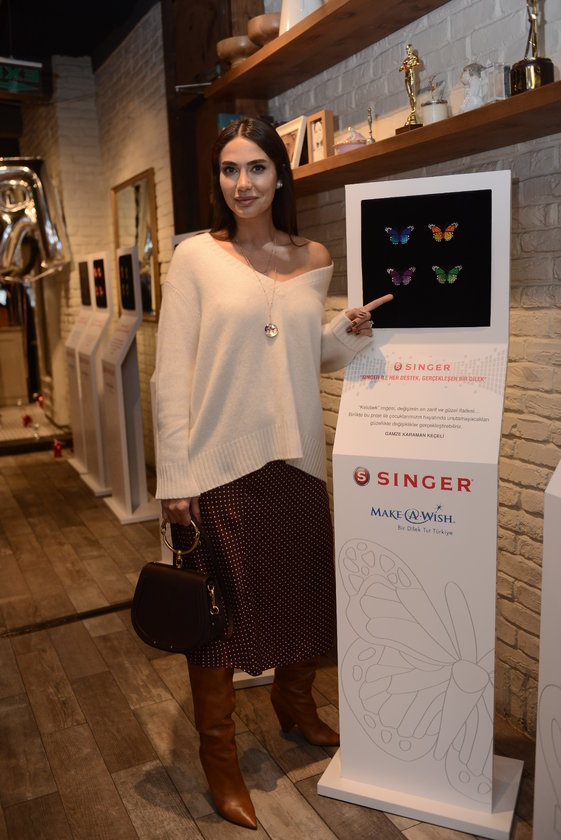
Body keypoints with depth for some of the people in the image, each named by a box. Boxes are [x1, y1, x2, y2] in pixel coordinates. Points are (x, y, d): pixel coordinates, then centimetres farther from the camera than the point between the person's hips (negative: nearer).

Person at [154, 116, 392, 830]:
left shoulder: (313, 261, 7)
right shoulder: (196, 256, -4)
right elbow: (171, 376, -8)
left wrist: (349, 333, -2)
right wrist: (174, 477, -12)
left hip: (297, 458, 4)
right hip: (219, 464, -4)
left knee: (302, 592, 17)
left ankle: (295, 703, 46)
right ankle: (218, 755, 28)